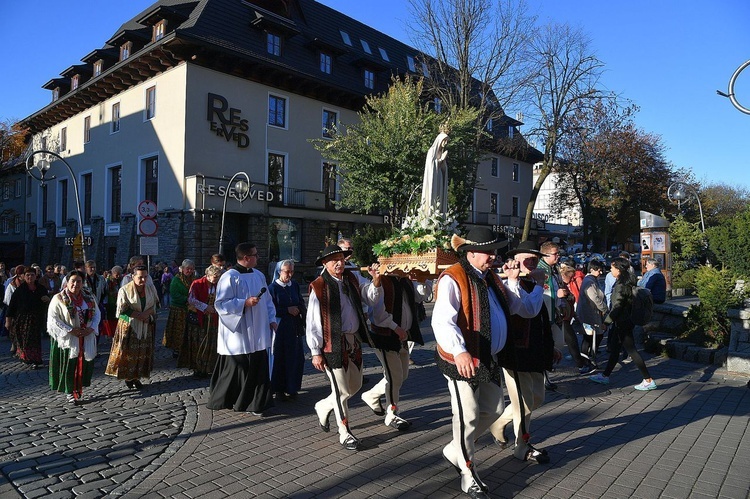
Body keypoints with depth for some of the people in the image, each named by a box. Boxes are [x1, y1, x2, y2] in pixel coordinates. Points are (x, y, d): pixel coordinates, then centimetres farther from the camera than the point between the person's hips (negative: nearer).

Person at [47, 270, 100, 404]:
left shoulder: (89, 297, 4)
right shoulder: (59, 299, -8)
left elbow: (97, 313, 9)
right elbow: (53, 319, -11)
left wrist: (91, 328, -7)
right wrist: (70, 330, -17)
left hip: (86, 338, 4)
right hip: (67, 339, -3)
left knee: (83, 364, 6)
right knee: (69, 365, 1)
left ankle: (78, 390, 20)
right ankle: (70, 392, 15)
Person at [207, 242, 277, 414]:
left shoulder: (259, 275, 10)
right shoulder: (230, 277, -12)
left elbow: (267, 300, 18)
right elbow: (221, 304, -15)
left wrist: (271, 319, 9)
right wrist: (245, 303, -22)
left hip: (257, 334, 7)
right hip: (238, 334, -6)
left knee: (258, 369, 7)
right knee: (236, 369, 2)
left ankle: (256, 403, 18)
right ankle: (224, 401, 22)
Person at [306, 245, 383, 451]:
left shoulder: (352, 279, 6)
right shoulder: (318, 286, -12)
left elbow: (371, 298, 6)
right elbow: (313, 322, -10)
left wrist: (375, 280, -13)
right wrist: (316, 352, -9)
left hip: (354, 341, 7)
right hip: (333, 344, -7)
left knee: (355, 386, 18)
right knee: (342, 390, 3)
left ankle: (323, 407, 42)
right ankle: (344, 433, 22)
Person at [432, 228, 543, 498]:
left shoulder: (491, 278, 9)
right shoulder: (452, 279, -18)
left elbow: (523, 309, 12)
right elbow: (442, 321, -30)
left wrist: (512, 281, 0)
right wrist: (459, 351, -43)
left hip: (489, 358, 9)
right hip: (462, 360, -9)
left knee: (493, 410, 19)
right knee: (468, 417, 2)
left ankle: (455, 450, 38)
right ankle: (469, 476, 24)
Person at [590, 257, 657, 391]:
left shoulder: (621, 285, -20)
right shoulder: (626, 282, 9)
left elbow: (617, 306, -22)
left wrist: (606, 322, -16)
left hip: (623, 323, -10)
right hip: (621, 322, 10)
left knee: (632, 351, -4)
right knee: (614, 349, 16)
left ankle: (649, 381, 3)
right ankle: (605, 376, 26)